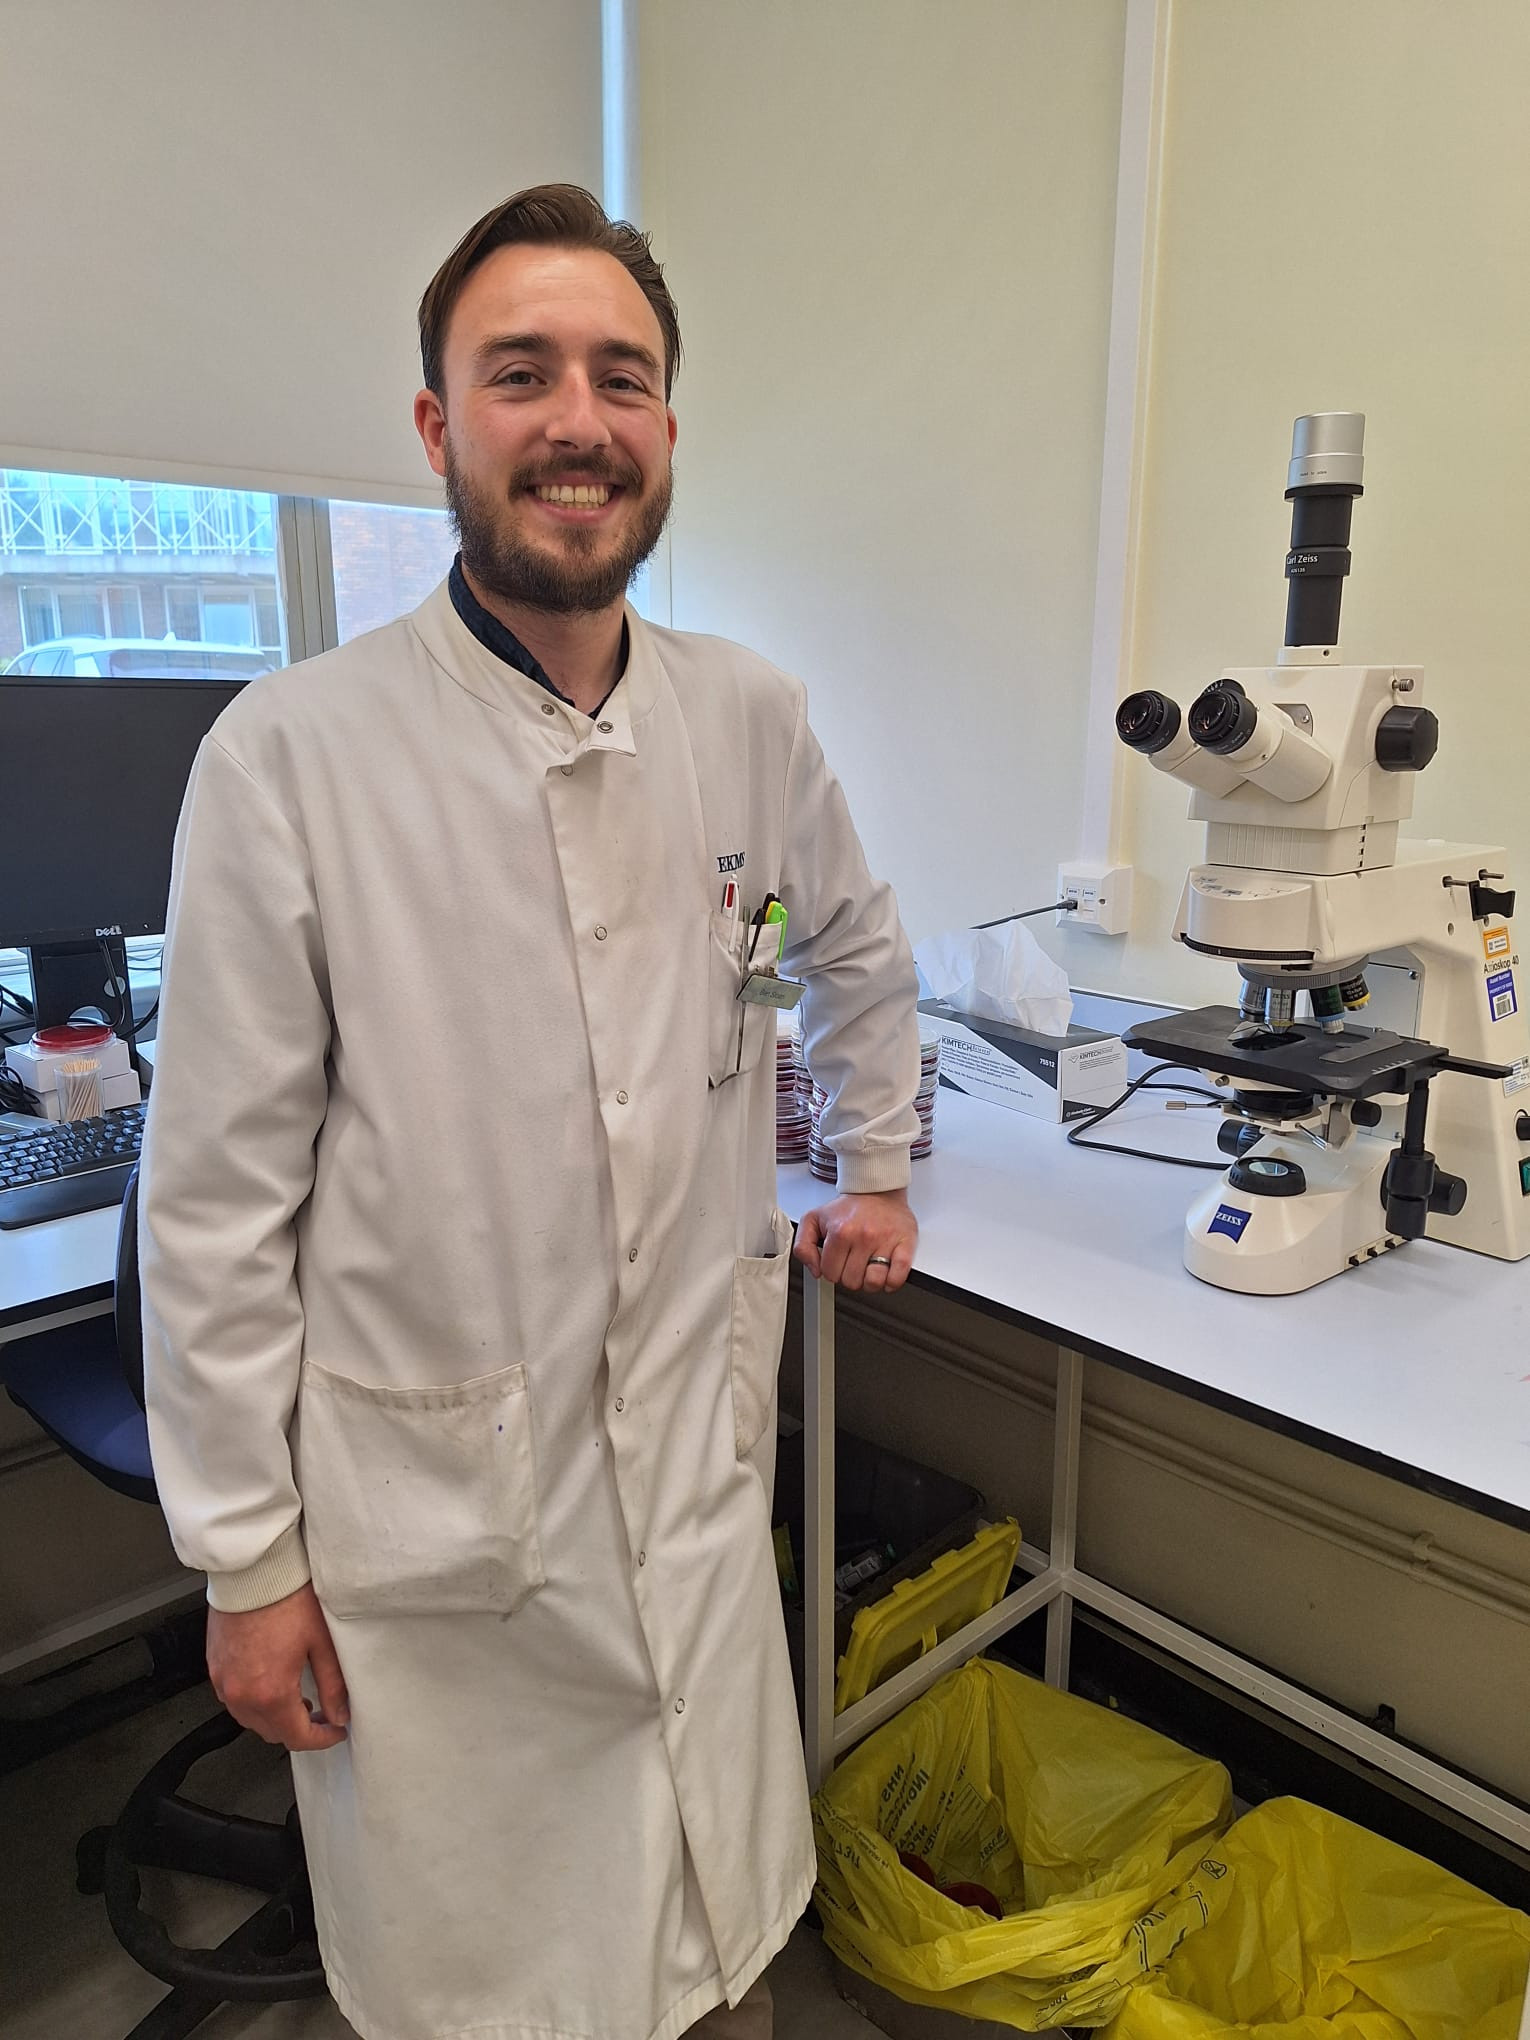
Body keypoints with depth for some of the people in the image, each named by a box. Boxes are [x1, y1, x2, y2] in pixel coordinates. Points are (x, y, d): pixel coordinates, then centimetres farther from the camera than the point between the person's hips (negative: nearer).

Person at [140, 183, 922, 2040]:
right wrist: (246, 1561, -6)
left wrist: (879, 1170, 17)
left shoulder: (750, 721, -2)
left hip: (699, 1474, 4)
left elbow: (856, 951, 17)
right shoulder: (294, 753, -15)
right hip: (428, 1525, -3)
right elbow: (219, 1202, -11)